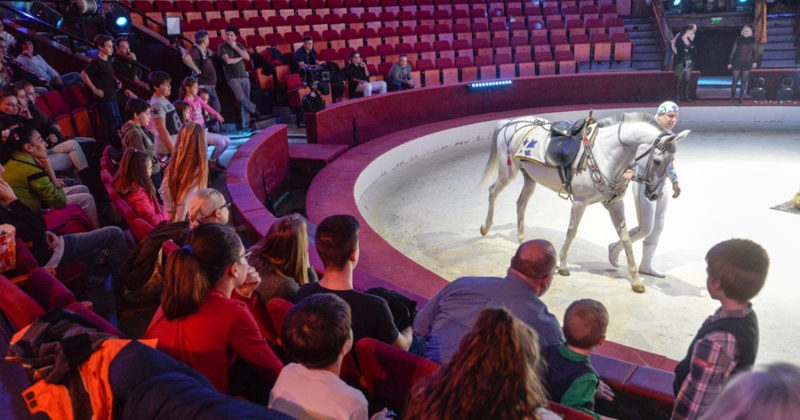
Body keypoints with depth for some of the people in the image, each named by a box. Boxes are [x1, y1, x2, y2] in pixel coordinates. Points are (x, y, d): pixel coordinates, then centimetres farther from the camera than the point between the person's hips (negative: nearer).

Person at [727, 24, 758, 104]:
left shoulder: (752, 40, 3)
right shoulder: (738, 39, -4)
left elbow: (754, 52, 12)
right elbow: (733, 51, -1)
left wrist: (754, 62, 11)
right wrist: (729, 62, -3)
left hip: (747, 63, 2)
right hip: (737, 62, -2)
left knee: (744, 81, 4)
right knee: (734, 80, 0)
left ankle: (741, 98, 12)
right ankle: (732, 97, 9)